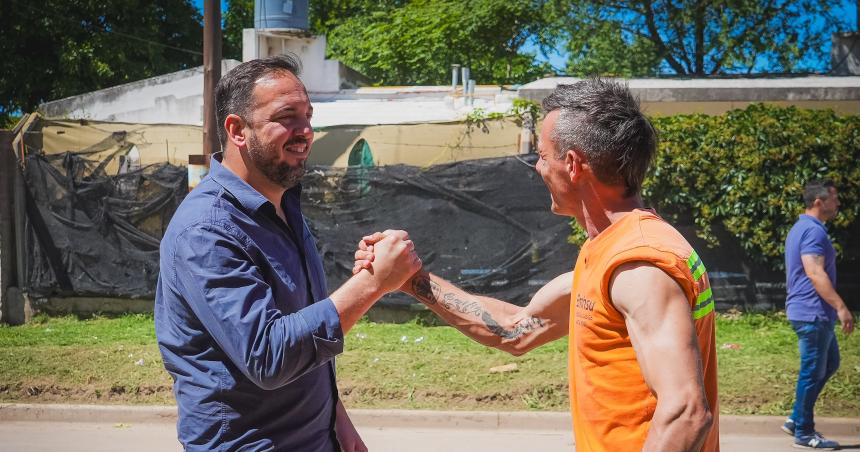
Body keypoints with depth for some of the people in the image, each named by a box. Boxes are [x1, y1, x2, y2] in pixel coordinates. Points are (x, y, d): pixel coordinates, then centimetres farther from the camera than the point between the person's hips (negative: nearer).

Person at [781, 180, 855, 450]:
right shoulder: (813, 231, -17)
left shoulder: (802, 228, 17)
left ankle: (797, 420, 21)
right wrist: (840, 306, -29)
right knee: (813, 372, -2)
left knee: (829, 364, 18)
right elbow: (815, 273, -27)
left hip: (816, 313, 11)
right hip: (813, 313, -11)